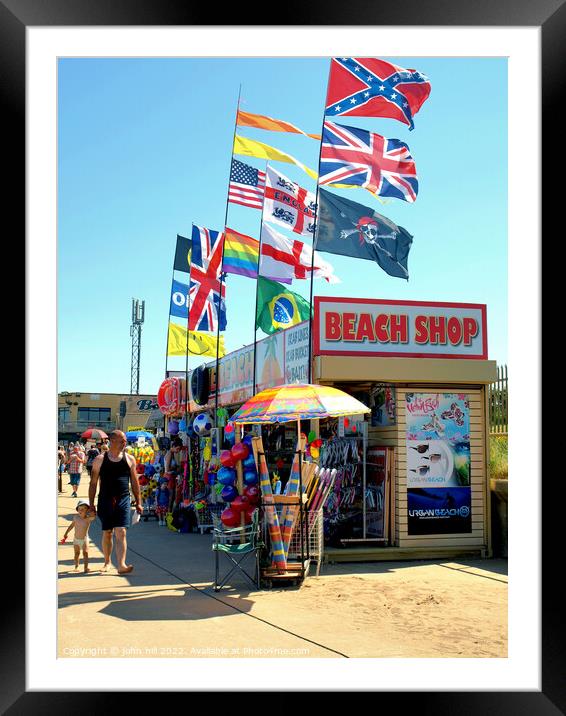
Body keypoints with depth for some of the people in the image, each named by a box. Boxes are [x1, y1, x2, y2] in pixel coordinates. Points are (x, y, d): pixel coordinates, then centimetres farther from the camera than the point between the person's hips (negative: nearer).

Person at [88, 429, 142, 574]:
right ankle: (107, 562, 27)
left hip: (123, 500, 0)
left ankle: (121, 565, -16)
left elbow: (134, 482, 12)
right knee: (107, 533, 10)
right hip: (105, 501, 0)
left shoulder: (129, 459, 7)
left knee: (121, 533, -10)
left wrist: (138, 502, 10)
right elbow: (93, 483, 5)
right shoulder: (100, 459, 2)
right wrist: (91, 504, 2)